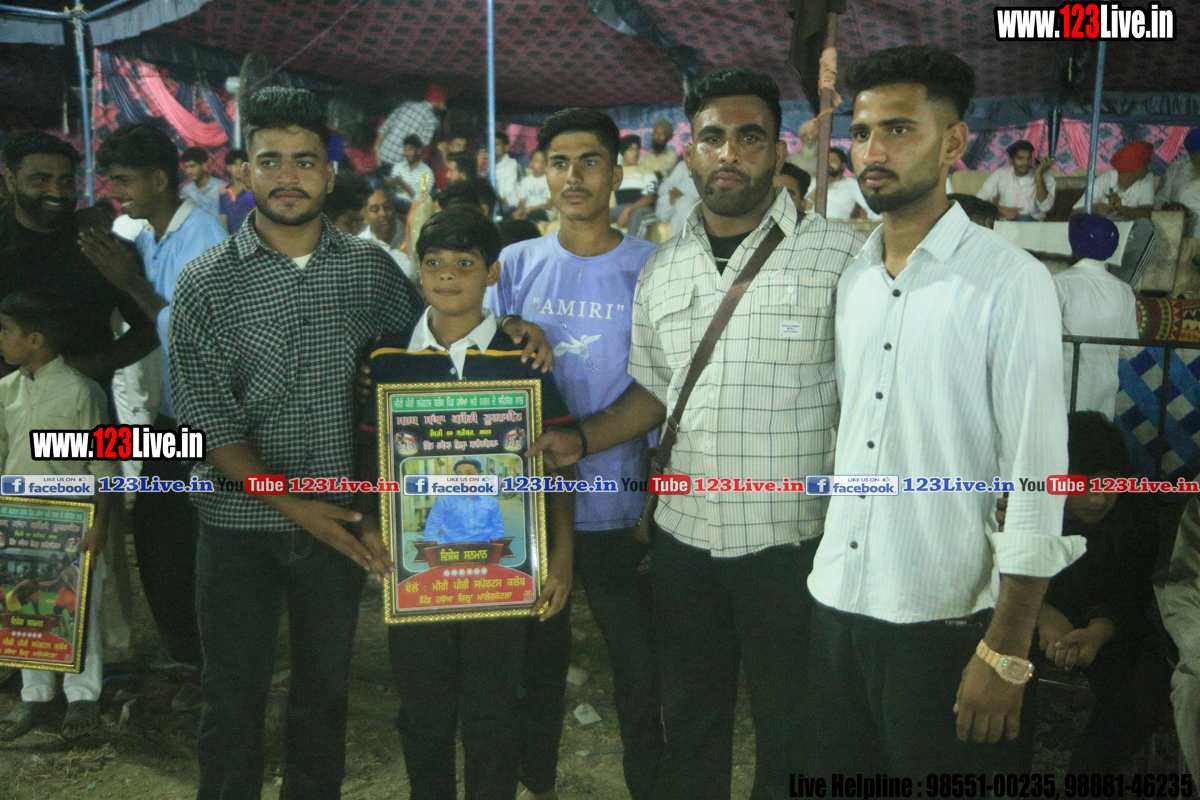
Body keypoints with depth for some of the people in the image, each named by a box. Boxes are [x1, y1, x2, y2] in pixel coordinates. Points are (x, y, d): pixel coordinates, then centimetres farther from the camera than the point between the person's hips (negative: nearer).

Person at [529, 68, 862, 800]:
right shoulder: (662, 270, 8)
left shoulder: (842, 256, -8)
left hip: (793, 543, -4)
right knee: (690, 719, 21)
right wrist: (580, 440, 0)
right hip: (685, 538, 4)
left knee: (789, 732, 14)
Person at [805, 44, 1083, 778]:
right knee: (836, 770, 19)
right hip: (839, 605, 6)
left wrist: (1007, 652, -13)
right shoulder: (851, 280, 7)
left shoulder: (1011, 282, -11)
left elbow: (1036, 476, -13)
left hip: (947, 621, -5)